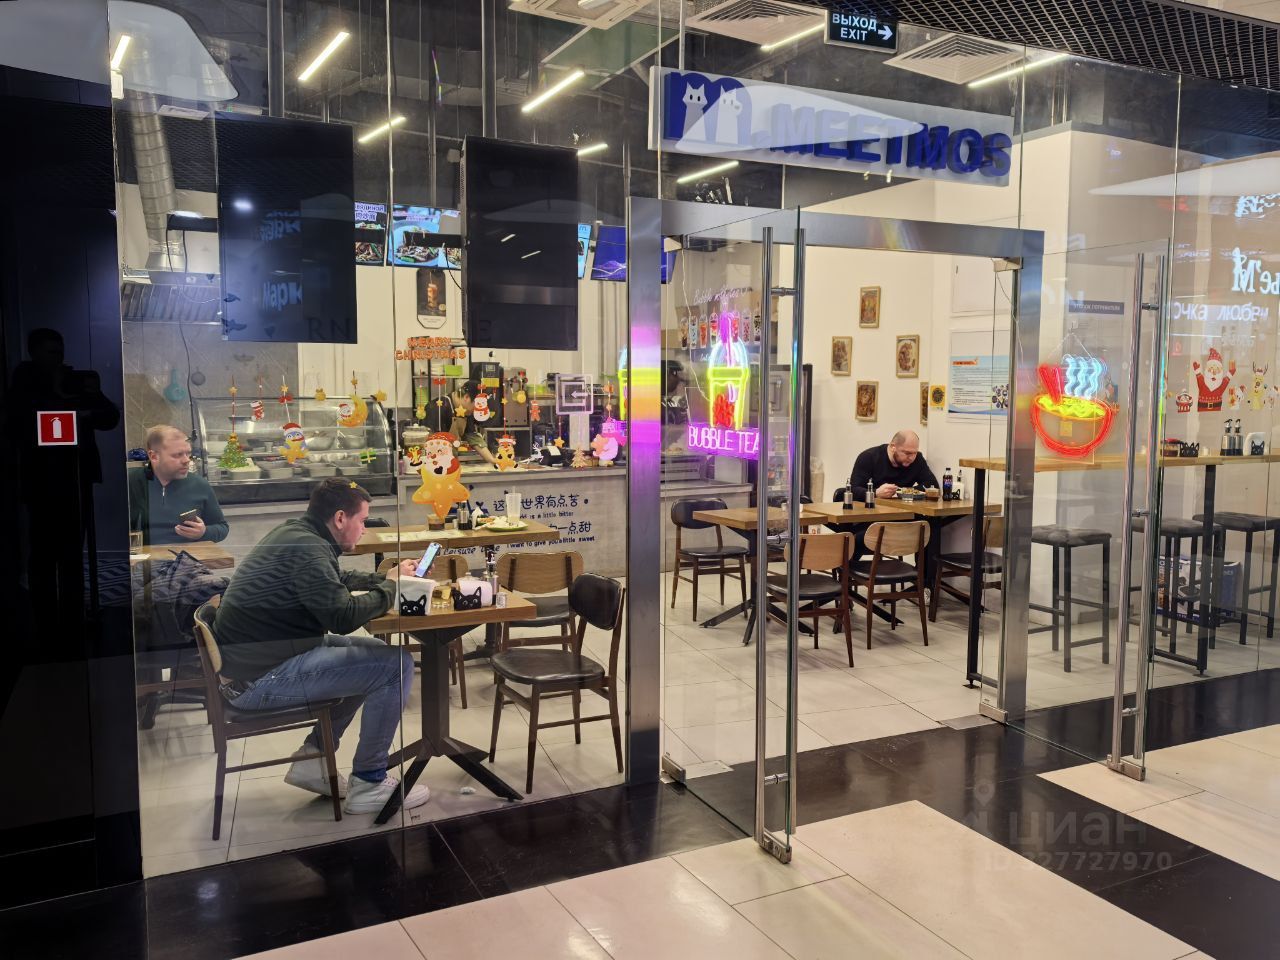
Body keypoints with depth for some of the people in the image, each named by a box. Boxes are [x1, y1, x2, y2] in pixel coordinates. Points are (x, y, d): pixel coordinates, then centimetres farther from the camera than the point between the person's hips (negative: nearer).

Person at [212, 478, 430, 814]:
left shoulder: (295, 533, 10)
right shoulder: (306, 548, -21)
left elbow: (339, 580, 26)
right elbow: (344, 616, -25)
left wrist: (386, 578, 11)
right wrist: (391, 586, -9)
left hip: (255, 657, 11)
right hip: (259, 678, -11)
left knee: (375, 654, 19)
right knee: (397, 664, -13)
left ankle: (313, 757, 20)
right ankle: (368, 783, 0)